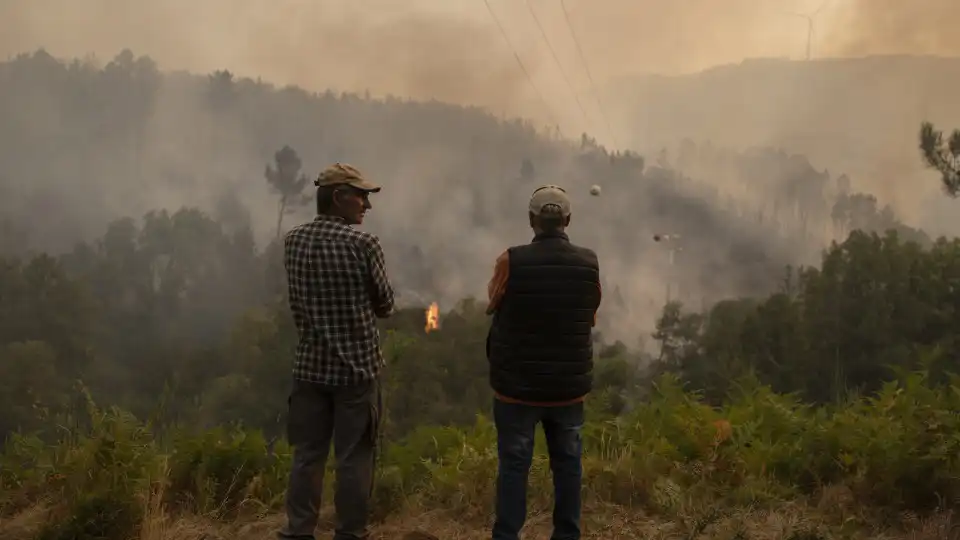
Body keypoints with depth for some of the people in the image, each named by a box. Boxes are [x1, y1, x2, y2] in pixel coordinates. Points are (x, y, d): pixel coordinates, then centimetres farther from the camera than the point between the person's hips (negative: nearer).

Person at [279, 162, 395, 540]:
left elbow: (297, 304, 11)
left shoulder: (293, 241, 2)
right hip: (357, 366, -4)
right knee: (354, 458, 5)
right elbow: (385, 305, -2)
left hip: (310, 364, 4)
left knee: (307, 455, 11)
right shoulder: (363, 243, -13)